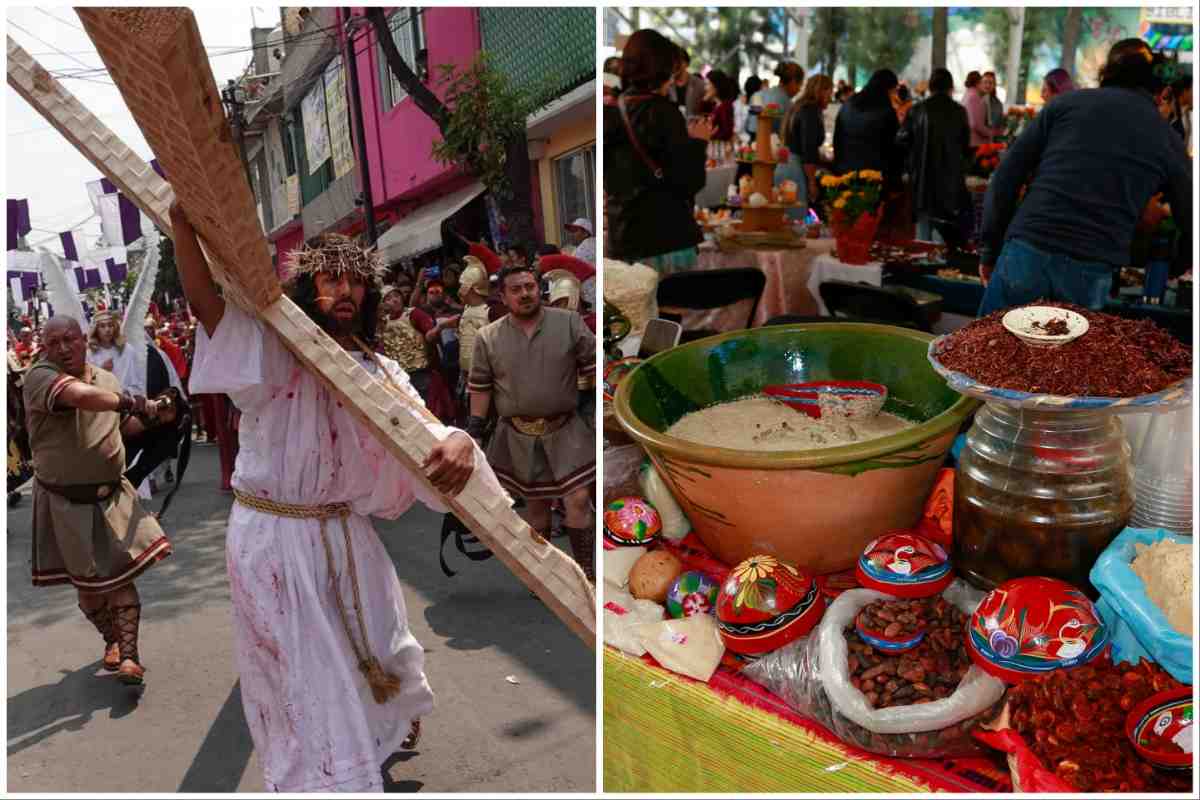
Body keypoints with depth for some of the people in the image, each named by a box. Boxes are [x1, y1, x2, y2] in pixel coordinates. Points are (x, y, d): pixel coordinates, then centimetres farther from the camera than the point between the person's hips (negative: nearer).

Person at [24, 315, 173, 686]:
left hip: (111, 494, 3)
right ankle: (111, 641, 34)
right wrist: (133, 402, -26)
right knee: (87, 582, 11)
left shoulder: (107, 378, 4)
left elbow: (124, 424, 21)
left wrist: (151, 414, 2)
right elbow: (81, 396, -39)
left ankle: (129, 653, 7)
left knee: (122, 573, -1)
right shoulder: (39, 376, -16)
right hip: (65, 501, -3)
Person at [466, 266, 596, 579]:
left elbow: (592, 366, -1)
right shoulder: (487, 337, -1)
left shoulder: (570, 323, -4)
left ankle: (586, 568, 7)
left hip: (565, 429, -1)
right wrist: (475, 427, 1)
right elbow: (480, 386, 4)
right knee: (535, 503, 13)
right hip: (518, 435, 1)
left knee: (578, 498, -7)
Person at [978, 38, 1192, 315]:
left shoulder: (1067, 102, 12)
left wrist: (989, 250, 12)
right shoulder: (1169, 141, 14)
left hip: (1027, 253, -1)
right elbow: (1190, 224, 19)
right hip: (1090, 271, 1)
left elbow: (1005, 178, 6)